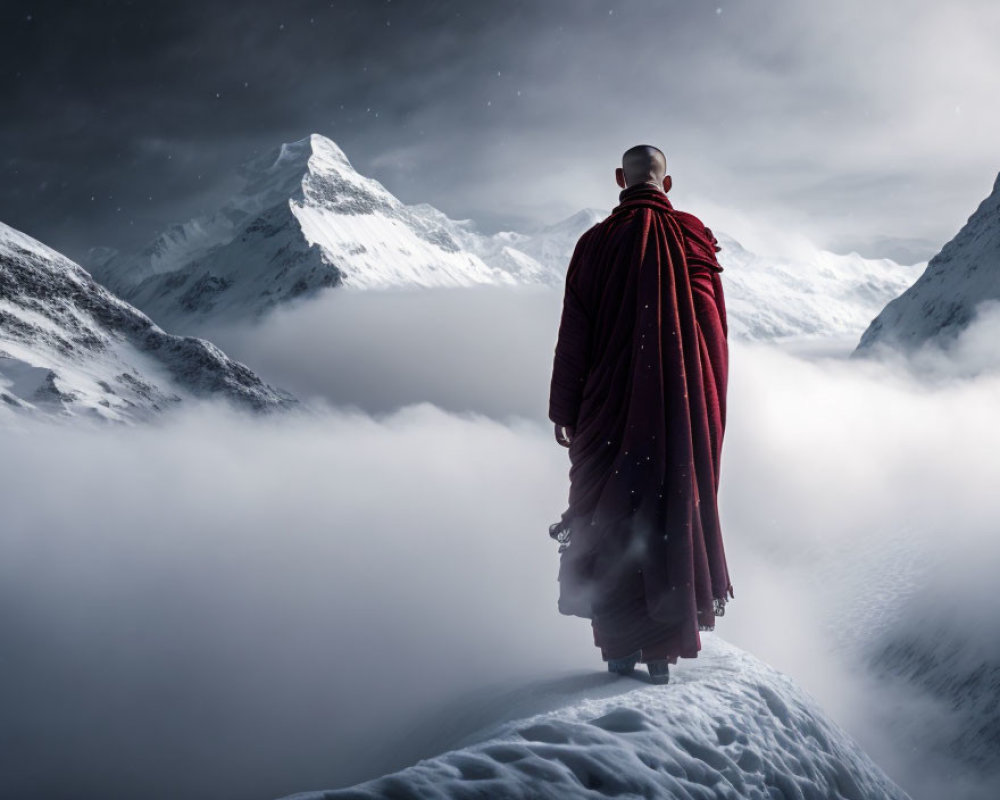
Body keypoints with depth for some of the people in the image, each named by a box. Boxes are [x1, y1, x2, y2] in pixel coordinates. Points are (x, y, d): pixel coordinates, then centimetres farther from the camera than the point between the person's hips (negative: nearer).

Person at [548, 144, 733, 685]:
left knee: (612, 523, 9)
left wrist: (563, 410, 4)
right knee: (675, 515, 9)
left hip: (612, 408, -1)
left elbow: (573, 336, -3)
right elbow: (715, 328, 3)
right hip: (686, 411, 2)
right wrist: (708, 400, 13)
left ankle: (620, 646, 11)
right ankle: (664, 649, 11)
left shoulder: (598, 243, -4)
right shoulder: (694, 237, 0)